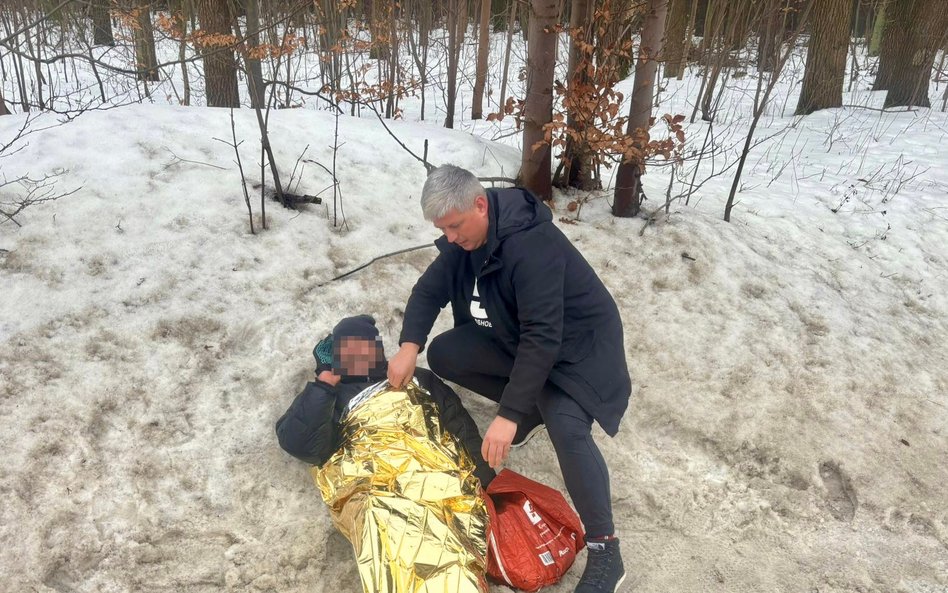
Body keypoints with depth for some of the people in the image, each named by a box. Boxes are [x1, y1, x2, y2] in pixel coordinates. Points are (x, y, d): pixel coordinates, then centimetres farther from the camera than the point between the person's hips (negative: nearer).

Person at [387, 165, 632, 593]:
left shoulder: (532, 245, -34)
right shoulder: (465, 235, -8)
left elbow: (543, 339, -37)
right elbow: (429, 289, -2)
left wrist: (509, 415, -38)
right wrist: (409, 345, -20)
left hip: (576, 343, -8)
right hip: (514, 337, 8)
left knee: (566, 426, -31)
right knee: (442, 354, -4)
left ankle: (604, 550, -16)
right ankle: (534, 405, 8)